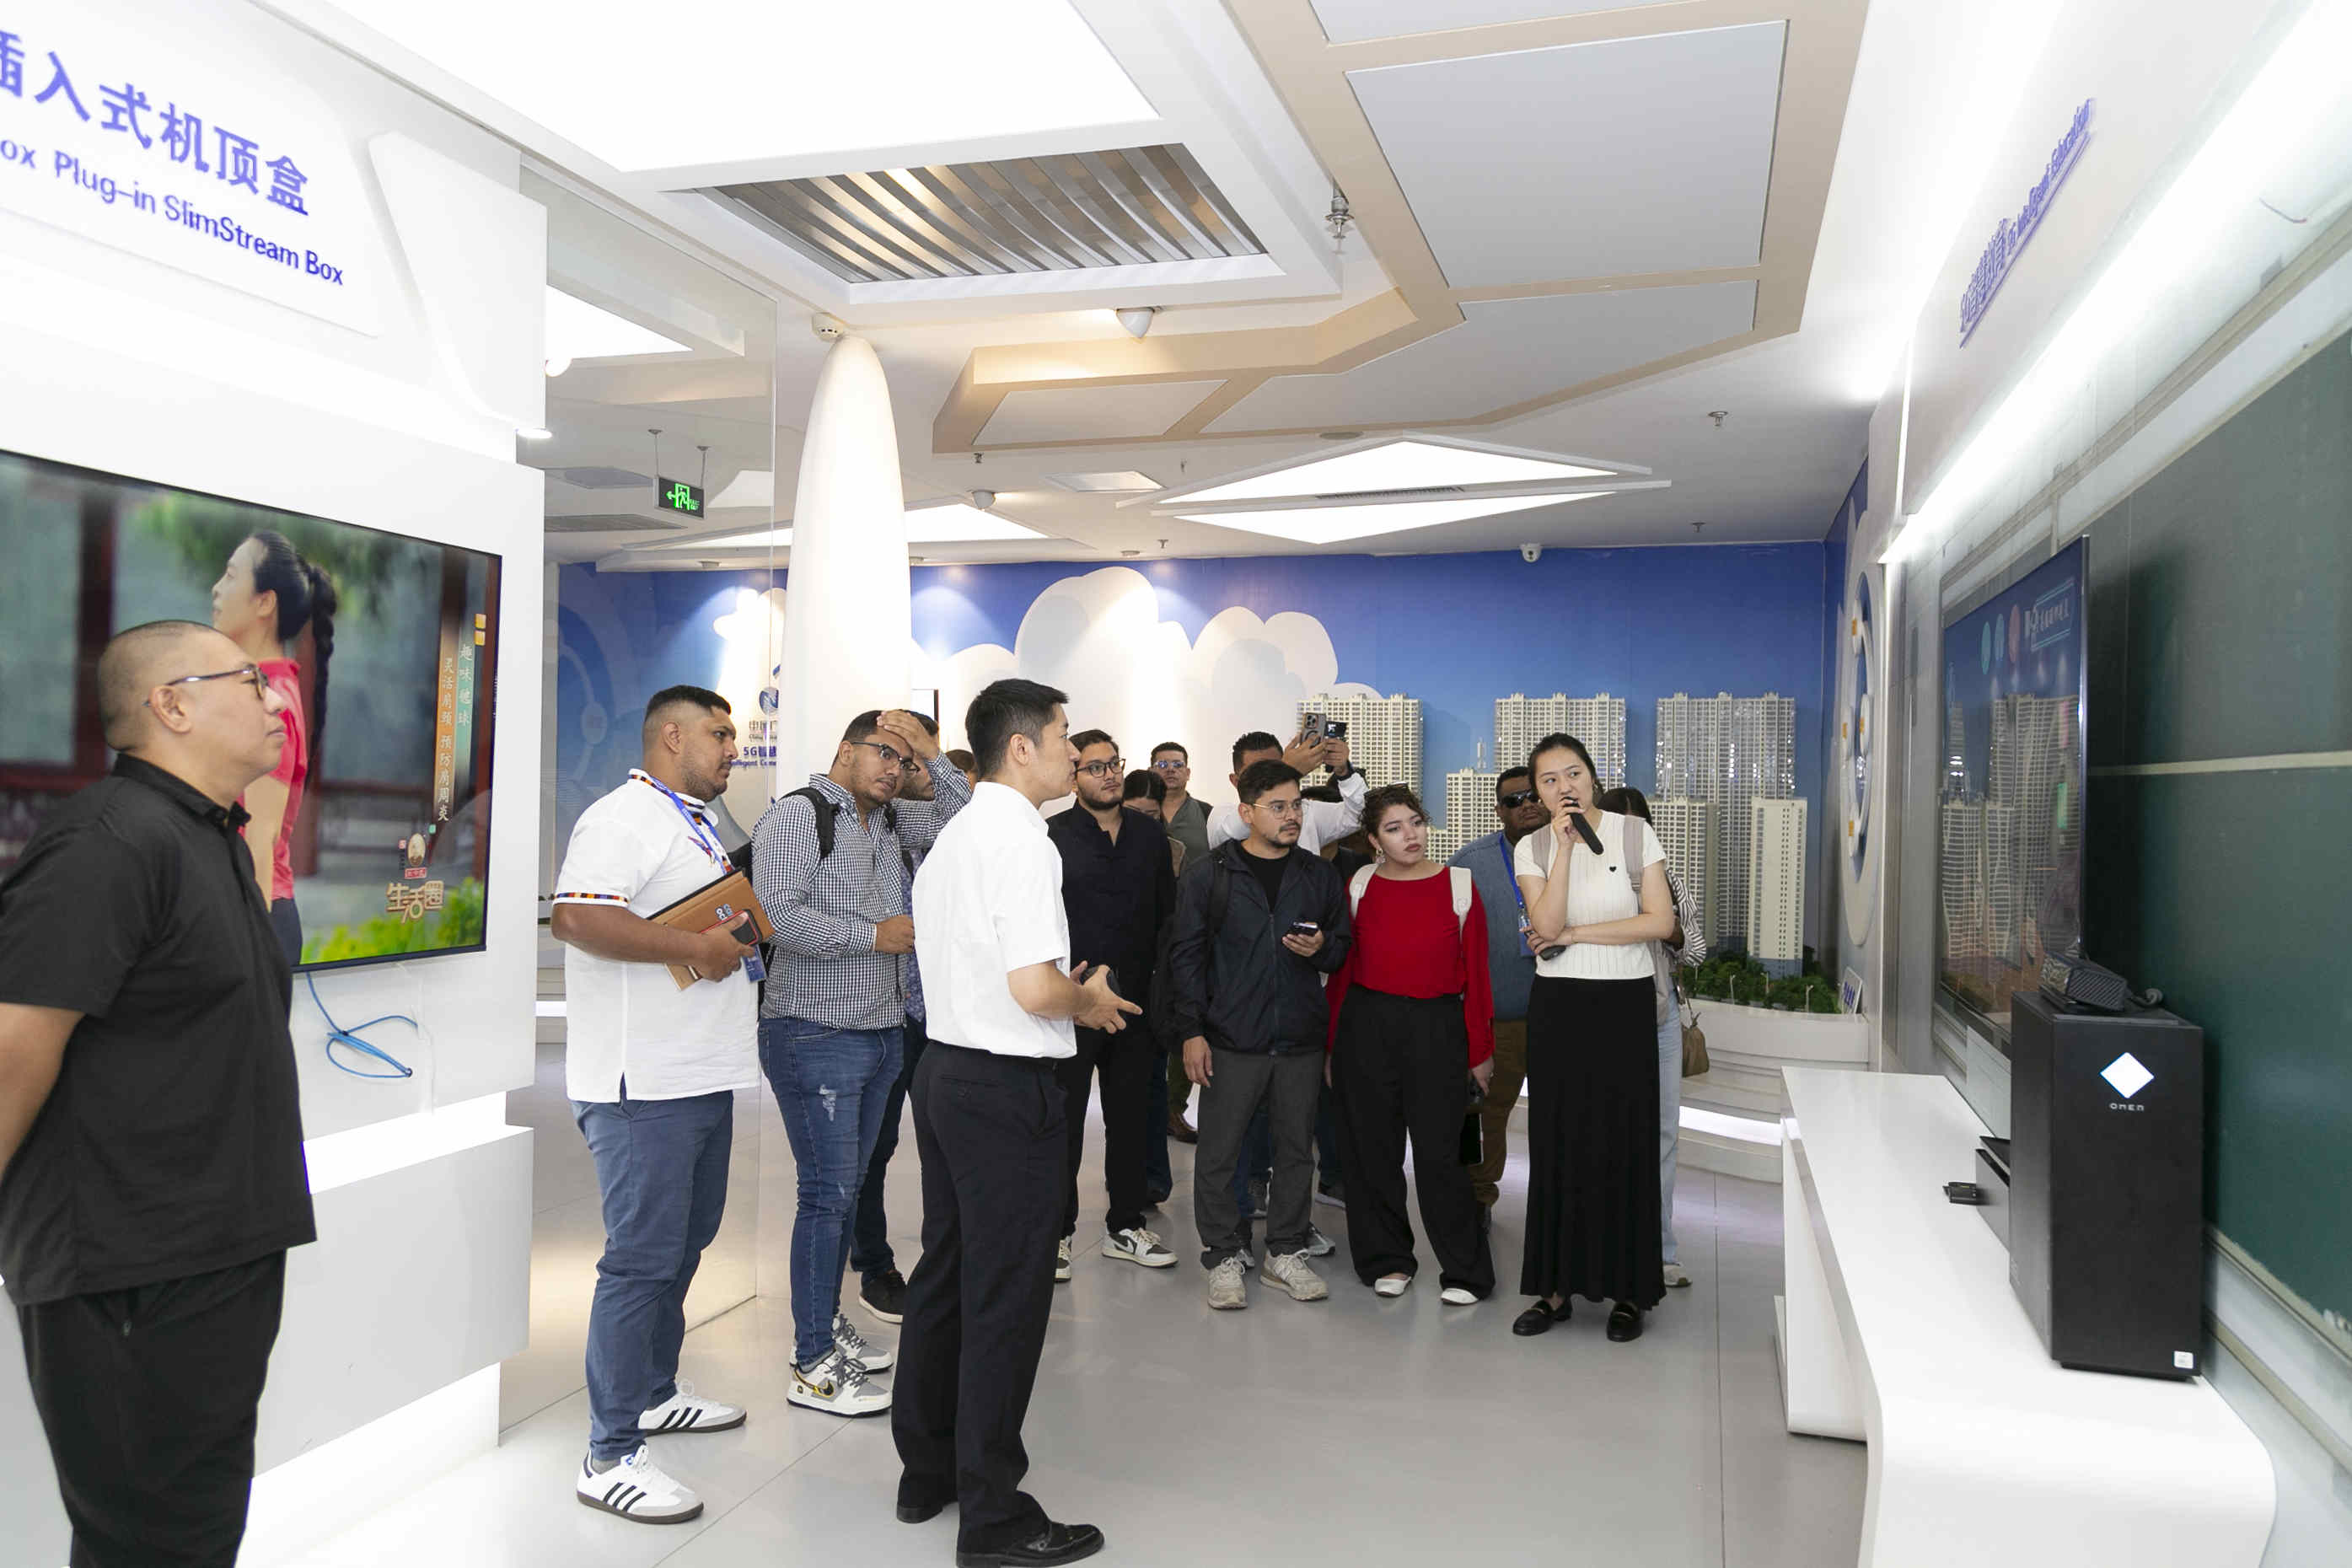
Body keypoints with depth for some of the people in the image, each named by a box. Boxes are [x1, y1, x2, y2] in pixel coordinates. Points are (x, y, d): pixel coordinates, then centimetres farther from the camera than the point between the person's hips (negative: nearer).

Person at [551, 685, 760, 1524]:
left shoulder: (694, 823, 19)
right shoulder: (625, 818, -14)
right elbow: (576, 916, -28)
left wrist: (737, 930, 13)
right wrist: (695, 946, -24)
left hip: (700, 1075, 11)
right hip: (644, 1083, -10)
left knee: (686, 1237, 20)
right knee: (642, 1257, -5)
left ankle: (653, 1392, 37)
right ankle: (611, 1456, 4)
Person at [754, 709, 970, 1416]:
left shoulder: (893, 821, 13)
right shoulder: (798, 812, -10)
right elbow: (778, 913, -21)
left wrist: (931, 754, -2)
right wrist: (874, 935, -16)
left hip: (883, 1034, 8)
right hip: (816, 1037, -8)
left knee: (847, 1186, 16)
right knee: (828, 1191, -5)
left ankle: (828, 1323, 29)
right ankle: (813, 1366, 4)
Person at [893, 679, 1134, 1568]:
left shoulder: (950, 838, 12)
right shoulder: (1022, 841, -18)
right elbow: (1034, 988, -24)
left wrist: (1073, 994, 17)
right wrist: (1091, 1003, -5)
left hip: (943, 1069, 10)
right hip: (1006, 1086, -10)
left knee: (944, 1275, 18)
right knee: (1006, 1296, 0)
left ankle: (927, 1471, 33)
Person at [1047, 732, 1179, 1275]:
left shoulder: (1150, 834, 9)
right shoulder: (1052, 836, -4)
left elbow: (1168, 911, 12)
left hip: (1136, 1000, 4)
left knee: (1130, 1117, 13)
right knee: (1064, 1120, 4)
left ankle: (1125, 1226, 25)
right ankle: (1056, 1231, 16)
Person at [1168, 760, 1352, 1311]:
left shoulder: (1319, 875, 9)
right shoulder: (1210, 874, 0)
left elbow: (1344, 947, 16)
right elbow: (1186, 955, -1)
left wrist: (1322, 949, -8)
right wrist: (1191, 1031, -7)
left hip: (1300, 1042, 3)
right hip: (1231, 1042, -3)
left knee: (1296, 1150, 10)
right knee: (1218, 1153, 2)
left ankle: (1285, 1253, 25)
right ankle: (1225, 1256, 16)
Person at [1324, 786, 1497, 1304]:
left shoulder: (1459, 884, 0)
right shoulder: (1360, 886, 3)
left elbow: (1475, 972, 2)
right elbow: (1341, 971, 6)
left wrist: (1480, 1048, 2)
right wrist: (1332, 1044, 5)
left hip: (1437, 1027, -2)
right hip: (1367, 1026, 2)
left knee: (1439, 1153, -2)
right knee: (1373, 1150, 9)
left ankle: (1464, 1272, 12)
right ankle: (1387, 1260, 25)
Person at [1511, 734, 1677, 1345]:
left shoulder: (1634, 833, -1)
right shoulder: (1533, 849, 2)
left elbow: (1660, 921, -8)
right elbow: (1547, 924, -13)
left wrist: (1574, 934, -9)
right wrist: (1564, 846, -17)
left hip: (1626, 1004, -1)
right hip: (1558, 1008, 1)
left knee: (1625, 1144, 1)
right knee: (1558, 1143, 4)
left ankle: (1627, 1289, 12)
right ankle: (1558, 1286, 14)